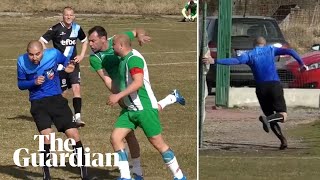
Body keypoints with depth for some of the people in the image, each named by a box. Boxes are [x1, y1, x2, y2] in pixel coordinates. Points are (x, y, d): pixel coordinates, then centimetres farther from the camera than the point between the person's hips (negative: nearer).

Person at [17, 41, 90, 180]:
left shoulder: (53, 54, -11)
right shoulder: (22, 62, -10)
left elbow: (65, 61, 12)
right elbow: (20, 84, 2)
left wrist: (68, 67, -10)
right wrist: (34, 82, -18)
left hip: (56, 100, 1)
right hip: (38, 103, -1)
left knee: (74, 135, -4)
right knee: (46, 136, -19)